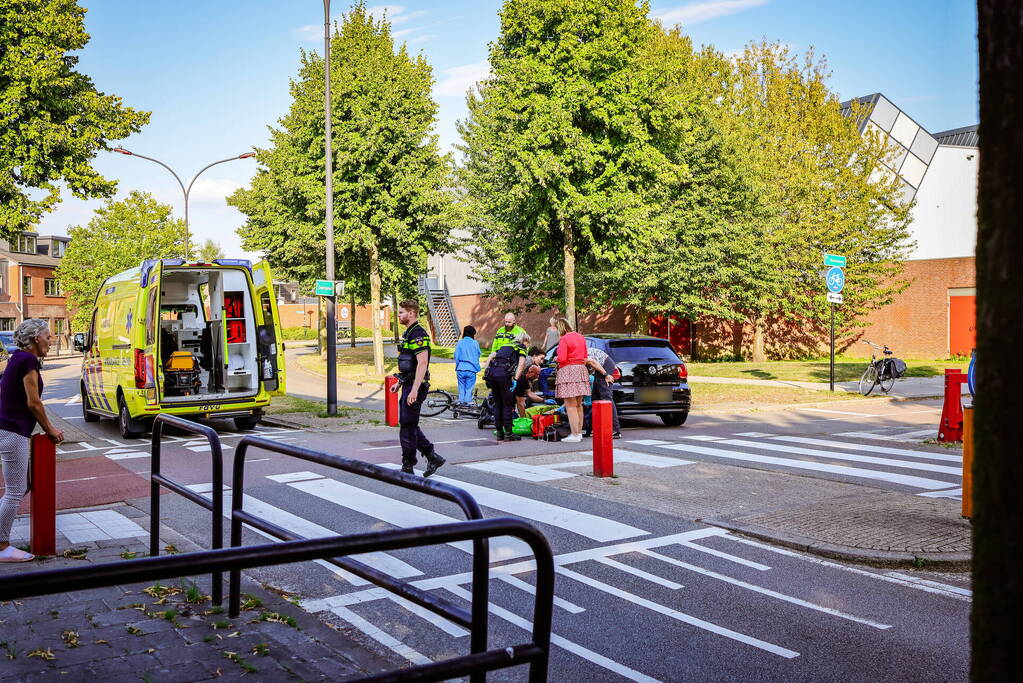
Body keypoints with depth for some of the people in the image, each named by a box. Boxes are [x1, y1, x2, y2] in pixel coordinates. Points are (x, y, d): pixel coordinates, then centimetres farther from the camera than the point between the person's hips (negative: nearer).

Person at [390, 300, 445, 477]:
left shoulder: (418, 335, -16)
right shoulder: (408, 333, 17)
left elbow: (422, 363, -24)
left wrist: (414, 389, -28)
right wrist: (400, 382, 24)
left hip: (415, 387, -10)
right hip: (408, 386, 10)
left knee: (407, 426, -4)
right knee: (408, 425, 13)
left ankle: (407, 468, 5)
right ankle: (433, 457, 18)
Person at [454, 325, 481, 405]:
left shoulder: (460, 342, 1)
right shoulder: (475, 343, -1)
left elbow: (456, 356, 2)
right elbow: (478, 356, 4)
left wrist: (457, 367, 12)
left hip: (461, 368, 1)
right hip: (471, 369, -1)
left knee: (461, 388, 10)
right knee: (469, 388, 4)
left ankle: (461, 403, 10)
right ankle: (467, 403, 1)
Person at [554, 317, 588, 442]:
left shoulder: (564, 339, -12)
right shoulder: (580, 337, 13)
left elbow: (562, 359, -18)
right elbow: (585, 357, 18)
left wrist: (556, 359, 2)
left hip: (568, 371, -8)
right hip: (581, 370, 8)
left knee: (570, 406, -5)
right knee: (578, 405, 16)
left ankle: (575, 435, -6)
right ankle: (579, 432, 22)